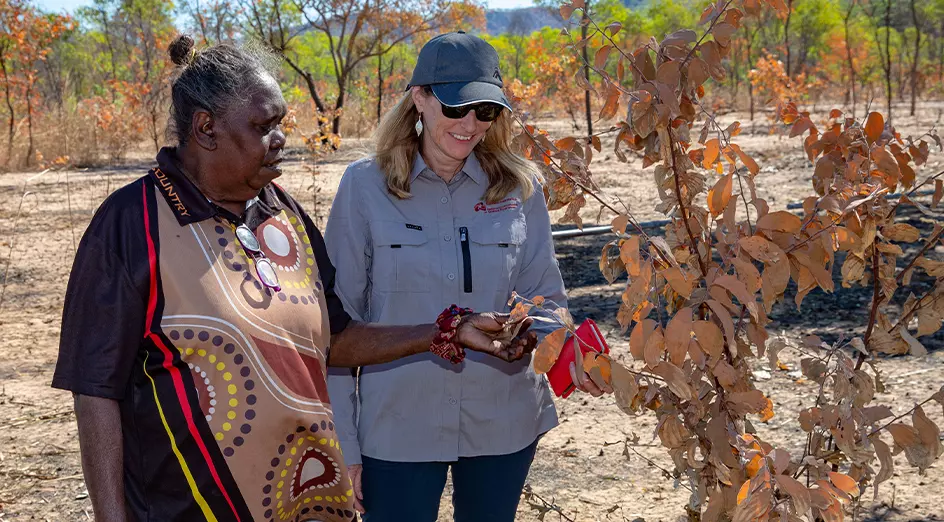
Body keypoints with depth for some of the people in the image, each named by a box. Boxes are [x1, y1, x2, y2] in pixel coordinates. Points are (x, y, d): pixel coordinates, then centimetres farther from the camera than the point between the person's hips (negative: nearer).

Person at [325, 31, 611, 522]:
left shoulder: (519, 187, -2)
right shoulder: (365, 186, -7)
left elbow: (544, 298, 4)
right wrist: (342, 443, -5)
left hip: (504, 424, 2)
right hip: (397, 430, -2)